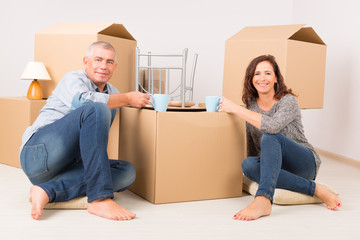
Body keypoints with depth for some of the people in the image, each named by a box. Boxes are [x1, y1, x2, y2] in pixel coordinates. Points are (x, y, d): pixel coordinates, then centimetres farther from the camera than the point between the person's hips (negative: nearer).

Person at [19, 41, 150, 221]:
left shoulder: (113, 93, 21)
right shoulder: (73, 79, 1)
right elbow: (82, 101, -24)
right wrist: (128, 98, -13)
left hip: (68, 166, 7)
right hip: (39, 153, -7)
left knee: (127, 171, -13)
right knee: (98, 109, -26)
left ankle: (49, 191, -25)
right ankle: (100, 199, -35)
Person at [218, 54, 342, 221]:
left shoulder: (288, 101, -13)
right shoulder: (250, 104, 4)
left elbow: (272, 126, -35)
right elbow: (251, 147, 15)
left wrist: (235, 108, -28)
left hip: (305, 164, -5)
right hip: (274, 165, 5)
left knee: (270, 137, -33)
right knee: (248, 164, -30)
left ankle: (263, 200, -47)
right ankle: (314, 189, -26)